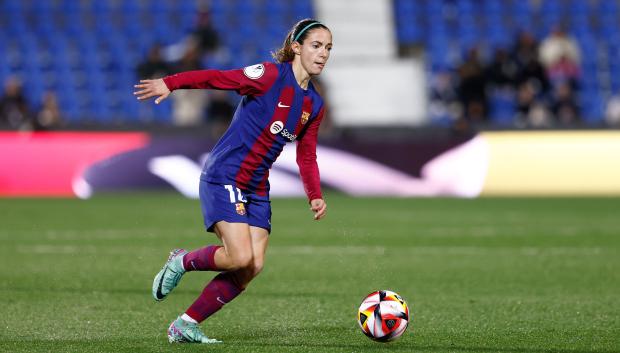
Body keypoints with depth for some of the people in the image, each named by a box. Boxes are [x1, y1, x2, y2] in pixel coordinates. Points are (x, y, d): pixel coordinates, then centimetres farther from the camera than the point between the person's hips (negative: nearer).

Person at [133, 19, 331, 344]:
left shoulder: (315, 105, 11)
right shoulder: (272, 75, -11)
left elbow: (306, 157, 17)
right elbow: (219, 78, -17)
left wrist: (315, 196, 3)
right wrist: (170, 83, -28)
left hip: (257, 188, 8)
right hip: (224, 179, -8)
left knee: (253, 267, -4)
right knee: (241, 258, -21)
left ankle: (185, 326, 7)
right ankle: (182, 262, 10)